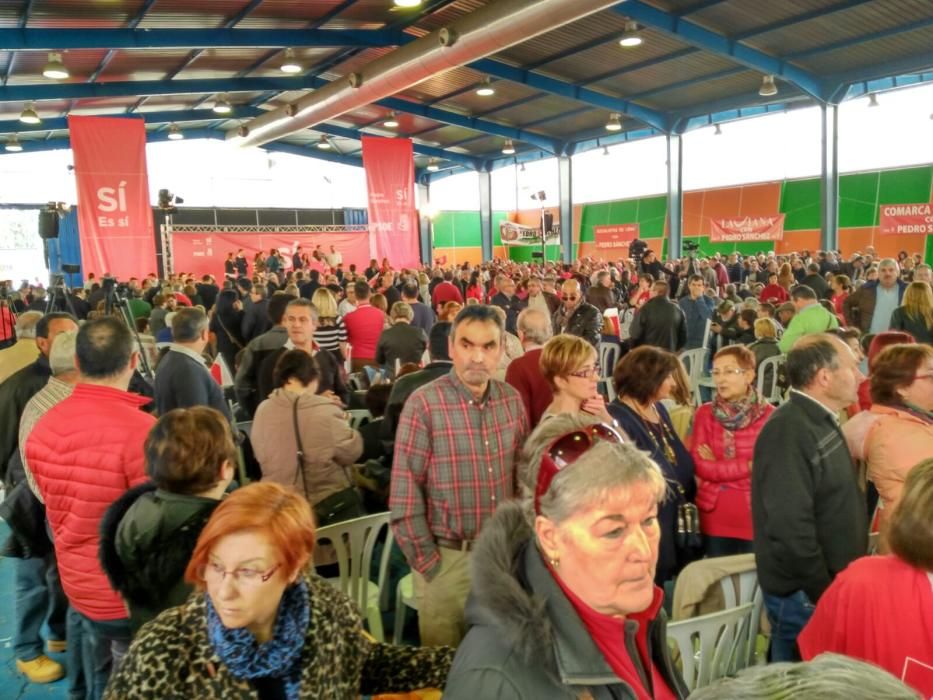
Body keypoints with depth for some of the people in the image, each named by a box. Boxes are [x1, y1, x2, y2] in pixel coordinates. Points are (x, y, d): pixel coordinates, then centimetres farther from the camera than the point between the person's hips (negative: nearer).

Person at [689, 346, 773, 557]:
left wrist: (717, 466, -9)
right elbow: (700, 465, -7)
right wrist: (749, 466, -13)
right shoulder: (705, 413, 1)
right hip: (715, 516, 2)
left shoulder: (769, 415, -4)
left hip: (756, 516, -1)